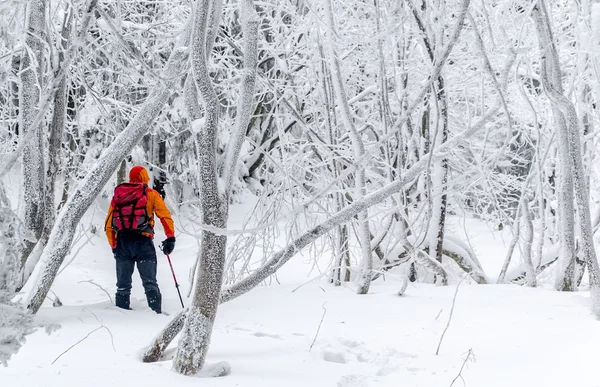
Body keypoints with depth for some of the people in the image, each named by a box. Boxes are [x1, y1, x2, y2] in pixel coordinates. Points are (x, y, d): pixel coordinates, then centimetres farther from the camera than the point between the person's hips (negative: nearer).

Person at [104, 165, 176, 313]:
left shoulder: (117, 195, 19)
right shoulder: (150, 194, 8)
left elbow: (108, 225, 17)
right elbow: (165, 216, -3)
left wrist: (113, 246, 21)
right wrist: (170, 238, -1)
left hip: (122, 243, 3)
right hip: (143, 241, -3)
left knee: (123, 285, 11)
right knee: (150, 283, -2)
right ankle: (156, 313, -13)